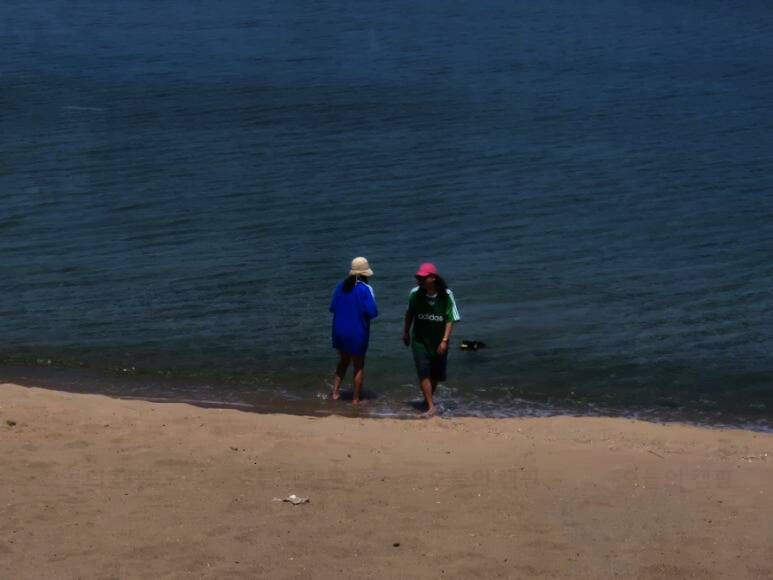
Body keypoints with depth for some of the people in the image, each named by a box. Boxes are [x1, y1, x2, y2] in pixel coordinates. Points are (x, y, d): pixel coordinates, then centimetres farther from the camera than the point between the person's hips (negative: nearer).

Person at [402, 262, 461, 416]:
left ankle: (428, 398, 36)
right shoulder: (415, 293, -8)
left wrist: (444, 340, -18)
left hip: (438, 342, 0)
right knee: (423, 373, -12)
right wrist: (406, 332, 14)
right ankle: (431, 407, -11)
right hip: (420, 340, 0)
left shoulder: (446, 295, -14)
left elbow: (450, 319, -12)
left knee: (436, 374, 12)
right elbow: (409, 313, 10)